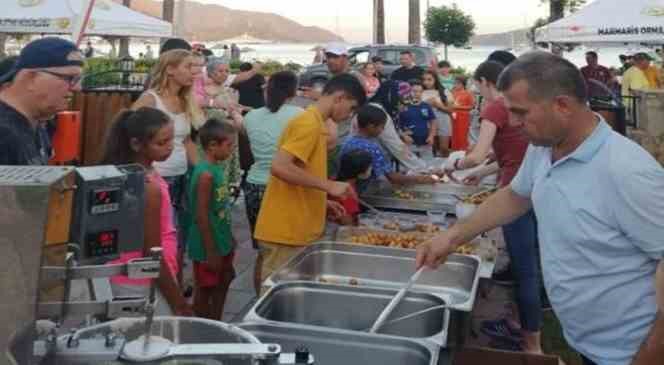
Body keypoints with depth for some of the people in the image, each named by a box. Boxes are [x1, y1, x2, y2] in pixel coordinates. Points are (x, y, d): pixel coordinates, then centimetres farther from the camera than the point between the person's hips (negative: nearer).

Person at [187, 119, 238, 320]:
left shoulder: (216, 168, 5)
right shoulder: (206, 174, -23)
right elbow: (202, 216, -23)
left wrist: (229, 239, 18)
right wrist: (210, 252, -20)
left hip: (221, 242, 9)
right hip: (208, 246, -9)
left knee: (223, 283, 19)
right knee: (205, 290, 6)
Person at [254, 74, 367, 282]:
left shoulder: (314, 124, 14)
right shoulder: (309, 123, -15)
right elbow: (279, 167, -26)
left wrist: (323, 202, 15)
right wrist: (329, 185, -21)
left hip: (296, 229, 9)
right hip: (285, 232, -9)